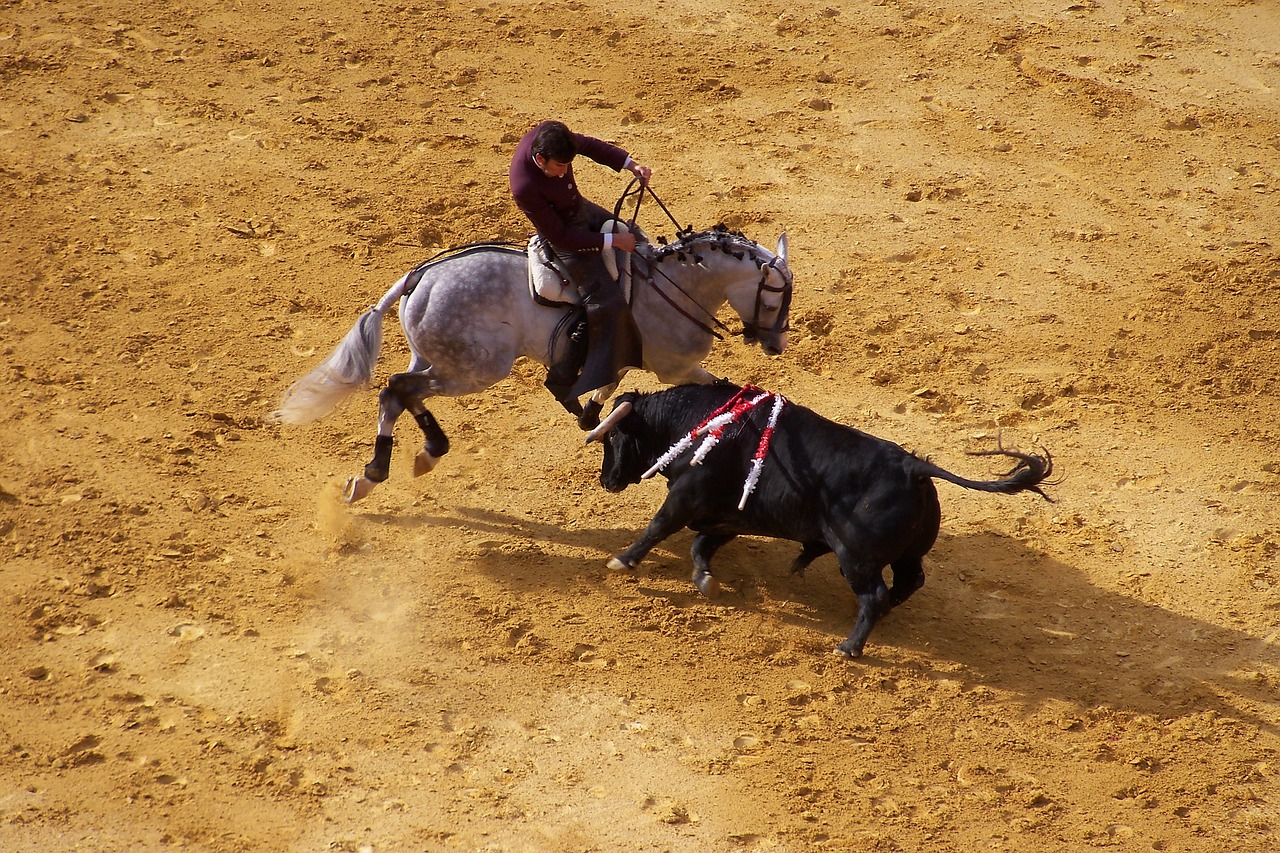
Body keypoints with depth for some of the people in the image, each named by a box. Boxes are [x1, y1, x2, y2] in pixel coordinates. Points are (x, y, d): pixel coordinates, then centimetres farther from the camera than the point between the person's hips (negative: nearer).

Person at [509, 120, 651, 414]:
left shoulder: (546, 137, -21)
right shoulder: (525, 188, -38)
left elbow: (588, 145, 1)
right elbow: (560, 237, -29)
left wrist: (630, 164, -9)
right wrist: (611, 241, -25)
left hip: (582, 210, 9)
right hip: (567, 236, -9)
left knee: (633, 237, 28)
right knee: (607, 303, -15)